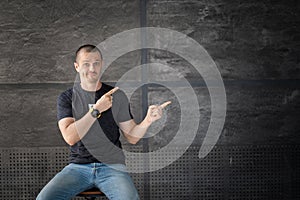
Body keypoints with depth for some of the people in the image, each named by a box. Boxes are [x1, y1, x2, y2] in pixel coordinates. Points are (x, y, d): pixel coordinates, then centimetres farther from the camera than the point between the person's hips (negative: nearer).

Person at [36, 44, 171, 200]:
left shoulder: (116, 96, 8)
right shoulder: (67, 98, 5)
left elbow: (132, 137, 8)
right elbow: (70, 137, -10)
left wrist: (148, 120, -11)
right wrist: (96, 110, -15)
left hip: (112, 165, 0)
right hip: (78, 166, 0)